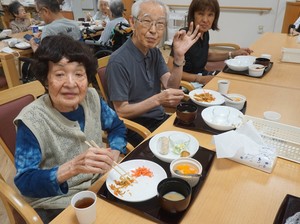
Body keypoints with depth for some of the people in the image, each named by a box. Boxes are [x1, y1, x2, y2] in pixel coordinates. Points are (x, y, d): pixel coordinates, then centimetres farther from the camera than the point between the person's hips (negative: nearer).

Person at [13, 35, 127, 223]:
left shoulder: (92, 98, -8)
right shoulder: (31, 121, -21)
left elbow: (117, 126, 7)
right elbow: (24, 182, -22)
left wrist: (114, 153, -13)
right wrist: (73, 167, -39)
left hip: (100, 185, 5)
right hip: (57, 205, -4)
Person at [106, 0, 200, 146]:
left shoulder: (155, 52, 5)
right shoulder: (118, 62, -20)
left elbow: (171, 87, -3)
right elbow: (121, 111, -18)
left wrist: (179, 56, -16)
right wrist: (157, 100, -28)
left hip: (160, 119, 7)